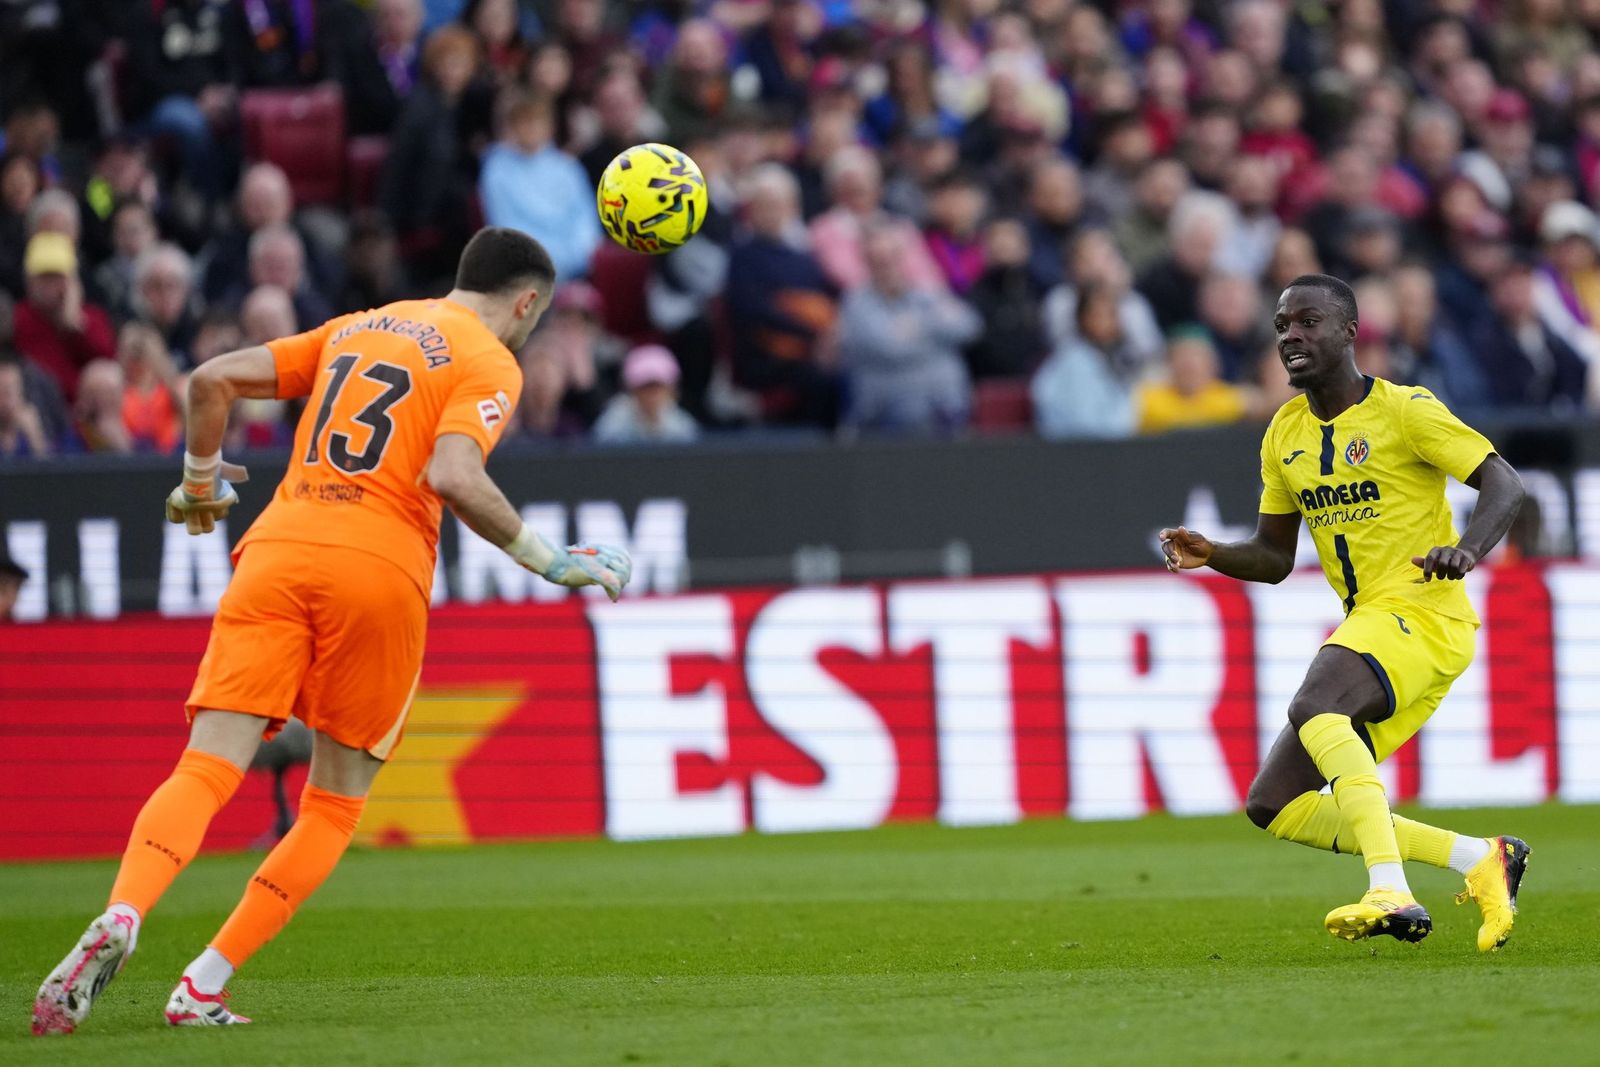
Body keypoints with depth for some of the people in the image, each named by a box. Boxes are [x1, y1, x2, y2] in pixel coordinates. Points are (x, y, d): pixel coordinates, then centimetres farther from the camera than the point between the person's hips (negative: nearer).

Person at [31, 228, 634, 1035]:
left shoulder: (355, 328, 23)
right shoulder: (489, 363, 5)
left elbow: (212, 380, 19)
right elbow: (452, 477, -13)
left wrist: (200, 483, 34)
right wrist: (550, 561, -4)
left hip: (277, 548, 4)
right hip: (381, 570, -4)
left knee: (207, 770, -5)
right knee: (335, 806, 10)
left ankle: (121, 916, -33)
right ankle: (205, 985, -3)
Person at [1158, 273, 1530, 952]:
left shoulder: (1404, 411, -7)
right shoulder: (1285, 434, 14)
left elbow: (1504, 485, -11)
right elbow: (1274, 557, 20)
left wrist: (1467, 550, -31)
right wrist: (1212, 556, -1)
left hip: (1422, 615, -9)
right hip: (1363, 626, 9)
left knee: (1313, 708, -36)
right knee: (1273, 807, 0)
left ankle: (1391, 895, -44)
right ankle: (1481, 862, 4)